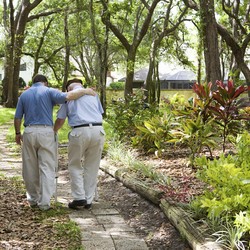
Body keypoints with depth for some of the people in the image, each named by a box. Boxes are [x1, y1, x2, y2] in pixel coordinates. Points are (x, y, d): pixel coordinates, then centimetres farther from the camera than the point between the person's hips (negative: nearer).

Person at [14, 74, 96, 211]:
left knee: (30, 168, 13)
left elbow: (17, 118, 11)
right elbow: (67, 97, -16)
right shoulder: (48, 91, 2)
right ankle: (44, 202, -5)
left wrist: (18, 133, 24)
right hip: (46, 132, -3)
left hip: (29, 132, 3)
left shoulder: (24, 95, 14)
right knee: (47, 167, 0)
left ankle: (33, 199, 23)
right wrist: (85, 91, -4)